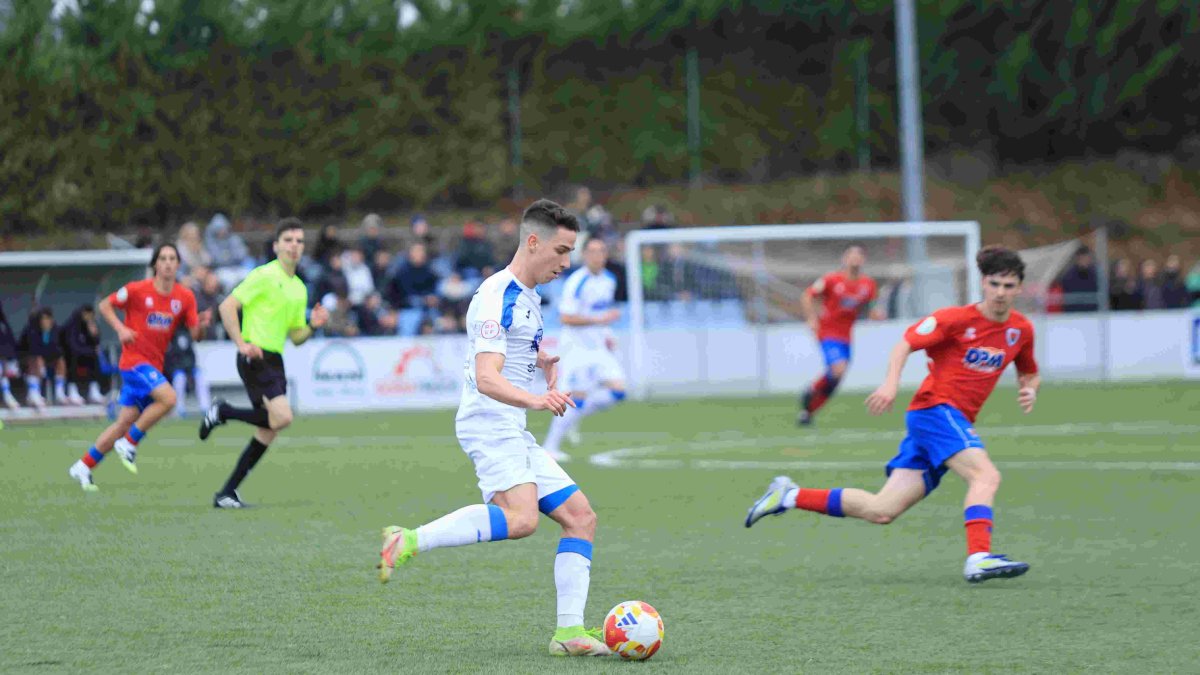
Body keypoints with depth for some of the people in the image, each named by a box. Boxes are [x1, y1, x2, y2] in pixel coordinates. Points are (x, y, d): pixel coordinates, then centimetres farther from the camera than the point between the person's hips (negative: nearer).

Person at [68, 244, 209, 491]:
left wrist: (201, 323, -20)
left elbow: (193, 330, 2)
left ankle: (83, 466, 18)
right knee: (168, 397, -26)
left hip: (153, 364, 6)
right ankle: (129, 444, -10)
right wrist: (120, 328, -13)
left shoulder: (185, 297, 3)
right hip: (134, 358, -6)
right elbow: (105, 305, 2)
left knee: (125, 422, 6)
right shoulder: (137, 290, -8)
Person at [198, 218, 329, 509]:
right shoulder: (264, 276, -7)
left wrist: (313, 325, 1)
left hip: (275, 360, 8)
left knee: (268, 432, 4)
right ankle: (223, 411, -1)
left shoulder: (300, 288, 17)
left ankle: (227, 493, 10)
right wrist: (242, 344, -19)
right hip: (255, 357, -8)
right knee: (282, 417, -23)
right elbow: (227, 306, -12)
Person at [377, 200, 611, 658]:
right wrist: (534, 401, -41)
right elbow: (486, 379, -25)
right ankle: (408, 542, -23)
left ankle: (570, 632, 5)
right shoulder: (498, 297, -13)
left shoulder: (528, 298, 18)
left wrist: (548, 365, 22)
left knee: (580, 517, 5)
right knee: (521, 519, -31)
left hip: (513, 434, 10)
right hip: (489, 425, -10)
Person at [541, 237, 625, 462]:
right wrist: (599, 320, -26)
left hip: (600, 348, 8)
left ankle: (574, 416, 15)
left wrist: (607, 336, 12)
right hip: (578, 348, -8)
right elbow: (566, 317, -21)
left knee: (617, 392, -4)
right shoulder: (577, 282, -17)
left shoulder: (609, 280, 9)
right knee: (578, 398, -8)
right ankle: (550, 446, 4)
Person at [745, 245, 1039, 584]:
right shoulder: (955, 319, -7)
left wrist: (1029, 389, 3)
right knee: (986, 475, -29)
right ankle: (979, 557, -39)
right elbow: (905, 344, -8)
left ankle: (790, 496, 10)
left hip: (958, 422, 6)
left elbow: (1029, 374, 27)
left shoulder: (1022, 330, 11)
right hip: (935, 408, -6)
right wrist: (891, 383, -25)